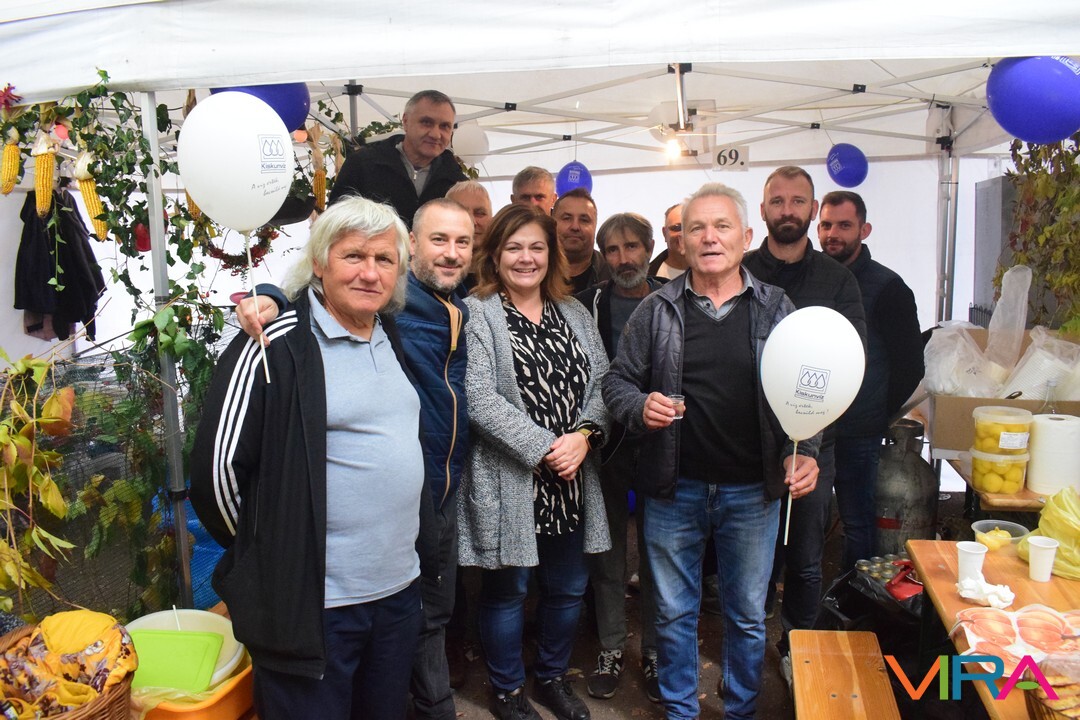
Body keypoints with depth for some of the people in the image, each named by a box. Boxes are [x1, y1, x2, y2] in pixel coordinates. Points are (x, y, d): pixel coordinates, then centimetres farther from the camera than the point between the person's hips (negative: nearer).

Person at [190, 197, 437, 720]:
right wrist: (268, 555, -3)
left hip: (400, 590, 7)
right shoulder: (274, 347, -16)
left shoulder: (392, 339, 8)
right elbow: (218, 466, -14)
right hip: (312, 603, -7)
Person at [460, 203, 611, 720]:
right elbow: (480, 400, -17)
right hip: (509, 482, -5)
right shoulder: (477, 314, -7)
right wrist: (546, 448, -19)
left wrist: (584, 435, -12)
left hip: (572, 481, 6)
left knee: (568, 588, 17)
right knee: (507, 591, 10)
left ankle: (552, 677, 41)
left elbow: (600, 381, 6)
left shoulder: (573, 313, 11)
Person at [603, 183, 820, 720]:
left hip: (753, 492, 1)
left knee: (748, 616, 16)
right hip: (674, 490, 0)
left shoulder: (776, 309, 0)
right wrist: (640, 407, -17)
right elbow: (617, 381, 4)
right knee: (674, 613, 15)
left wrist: (801, 453, -11)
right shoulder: (656, 310, -1)